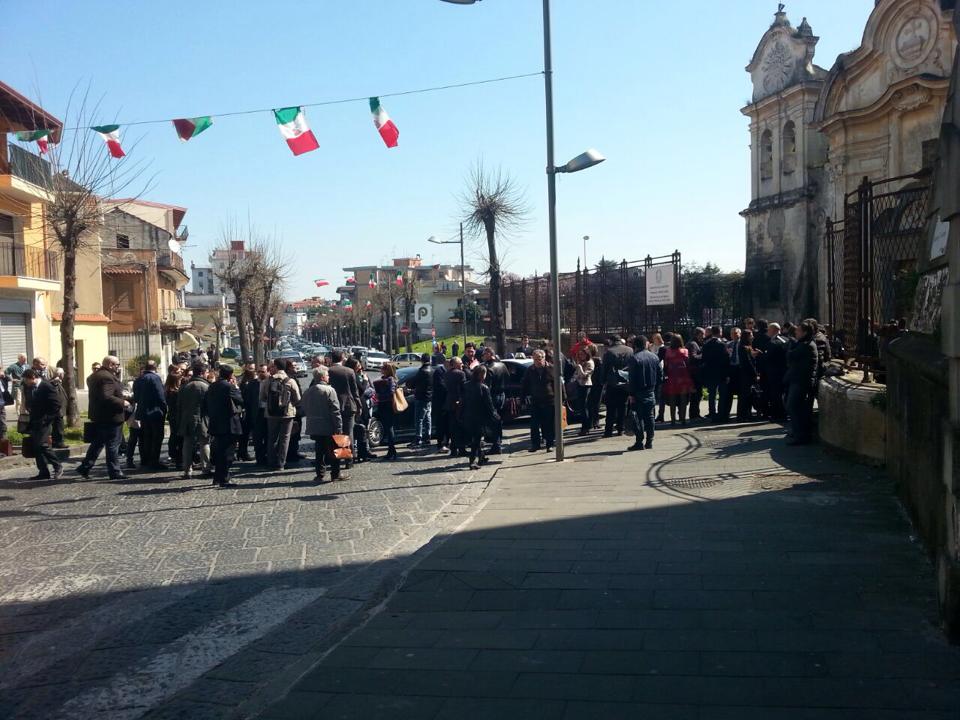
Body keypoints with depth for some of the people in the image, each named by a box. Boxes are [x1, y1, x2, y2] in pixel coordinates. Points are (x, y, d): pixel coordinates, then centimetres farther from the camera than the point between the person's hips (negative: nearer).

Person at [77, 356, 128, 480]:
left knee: (97, 443, 18)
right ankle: (114, 472, 1)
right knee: (113, 445, -3)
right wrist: (122, 403, -20)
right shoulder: (107, 377, -19)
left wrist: (117, 375, 9)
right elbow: (106, 397, -29)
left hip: (98, 416, 10)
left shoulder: (96, 375, 15)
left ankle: (85, 468, 21)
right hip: (110, 417, -10)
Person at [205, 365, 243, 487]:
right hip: (229, 424, -8)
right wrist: (236, 387, 1)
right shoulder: (229, 386, -15)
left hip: (215, 424, 8)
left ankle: (217, 478, 24)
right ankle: (224, 480, -3)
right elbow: (240, 399, -9)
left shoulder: (212, 387, 9)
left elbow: (205, 405, 12)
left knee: (218, 452, 16)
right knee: (228, 453, -3)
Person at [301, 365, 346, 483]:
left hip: (314, 427, 6)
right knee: (334, 451, 4)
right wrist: (339, 427, -13)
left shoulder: (308, 392, 7)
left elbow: (303, 408, 14)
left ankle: (320, 475, 10)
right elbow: (335, 411, -15)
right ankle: (335, 474, 8)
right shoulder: (329, 390, -13)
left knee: (319, 451, 11)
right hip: (329, 428, -6)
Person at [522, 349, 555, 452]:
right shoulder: (530, 370, 5)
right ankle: (535, 444, 11)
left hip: (550, 401, -2)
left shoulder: (551, 369, -3)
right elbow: (525, 385, 14)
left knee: (549, 424, 3)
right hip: (535, 402, 3)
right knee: (534, 424, 2)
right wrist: (524, 397, 9)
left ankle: (549, 444, 12)